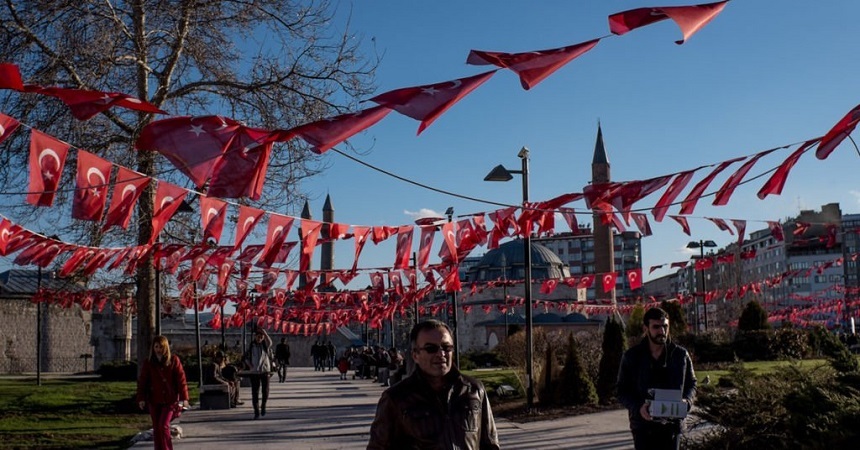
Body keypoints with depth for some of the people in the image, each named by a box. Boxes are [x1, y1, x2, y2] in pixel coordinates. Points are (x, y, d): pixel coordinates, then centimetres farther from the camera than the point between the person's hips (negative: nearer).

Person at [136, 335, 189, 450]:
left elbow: (181, 379, -6)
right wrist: (141, 398, -6)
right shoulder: (148, 363, 3)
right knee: (156, 428, 8)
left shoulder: (174, 360, -3)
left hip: (170, 400, -3)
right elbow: (142, 381, 3)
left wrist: (184, 397, -12)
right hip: (154, 401, 3)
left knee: (164, 425, -11)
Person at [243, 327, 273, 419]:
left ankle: (263, 406, 28)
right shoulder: (251, 346, 5)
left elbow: (270, 342, -23)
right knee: (255, 392, -1)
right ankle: (257, 412, 4)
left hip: (265, 370, -1)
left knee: (265, 391, 0)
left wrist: (264, 332, -29)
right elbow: (246, 357, 11)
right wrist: (249, 365, -4)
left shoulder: (265, 345, 1)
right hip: (254, 372, 1)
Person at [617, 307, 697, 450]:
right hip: (643, 426, -2)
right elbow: (622, 391, 0)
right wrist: (638, 407, -19)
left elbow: (691, 384, 12)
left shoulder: (680, 354, 2)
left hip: (672, 424, 2)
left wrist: (687, 401, -10)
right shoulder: (631, 356, -3)